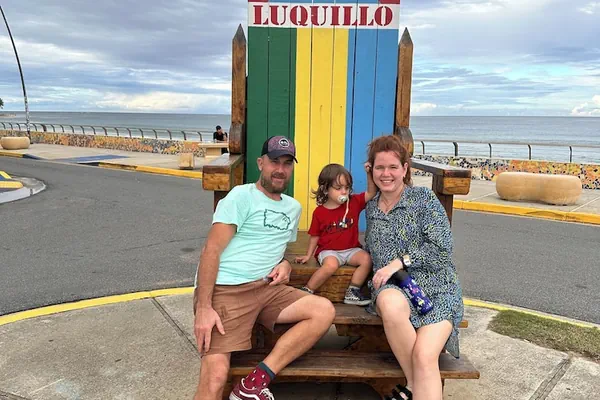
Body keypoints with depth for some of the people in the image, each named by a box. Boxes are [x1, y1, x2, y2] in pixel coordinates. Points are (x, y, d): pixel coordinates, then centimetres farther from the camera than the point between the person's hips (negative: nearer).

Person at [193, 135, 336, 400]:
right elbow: (211, 250, -8)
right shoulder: (241, 196, -1)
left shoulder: (293, 207, 20)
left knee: (324, 311, -16)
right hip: (225, 289, -6)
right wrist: (203, 307, -18)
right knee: (216, 376, -24)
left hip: (266, 289, 6)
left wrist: (285, 264, 6)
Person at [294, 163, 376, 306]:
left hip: (351, 249, 3)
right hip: (328, 251, -3)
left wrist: (369, 174, -17)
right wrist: (308, 255, 7)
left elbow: (371, 193, -4)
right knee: (331, 265, -34)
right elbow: (315, 236, 5)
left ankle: (352, 292, -14)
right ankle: (306, 291, -19)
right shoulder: (319, 212, -4)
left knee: (366, 259, -24)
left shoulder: (354, 202, 2)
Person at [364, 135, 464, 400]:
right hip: (391, 287, 3)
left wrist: (400, 261, -14)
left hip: (435, 286, -2)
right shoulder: (371, 208, 15)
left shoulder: (424, 198, 2)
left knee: (424, 357, -29)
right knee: (391, 304, -36)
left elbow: (441, 247, -7)